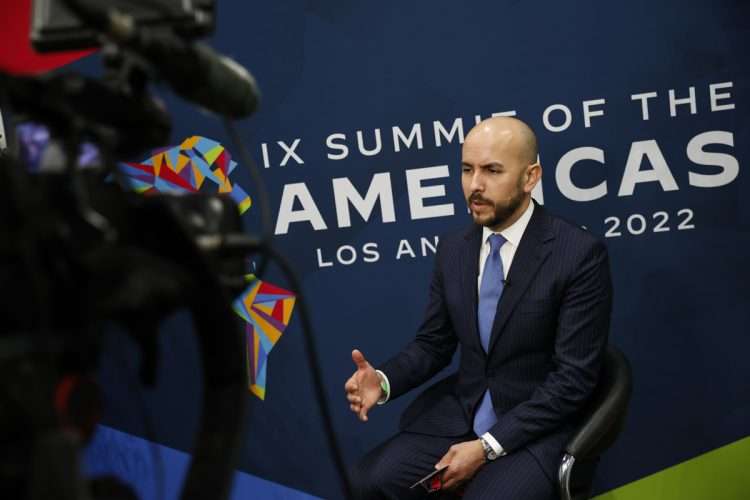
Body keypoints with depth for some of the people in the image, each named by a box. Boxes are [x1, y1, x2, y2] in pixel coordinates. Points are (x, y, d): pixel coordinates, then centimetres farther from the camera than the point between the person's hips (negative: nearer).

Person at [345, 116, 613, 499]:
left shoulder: (580, 254, -14)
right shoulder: (452, 249, 4)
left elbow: (574, 378, -15)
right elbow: (433, 342, 11)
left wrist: (488, 446, -19)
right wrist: (383, 381, -11)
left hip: (535, 428, -4)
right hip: (457, 415, 5)